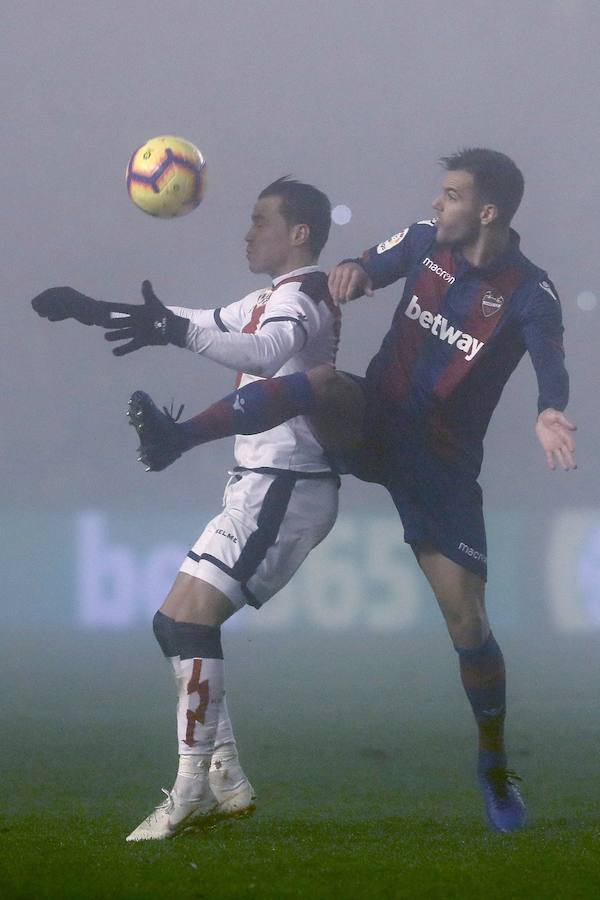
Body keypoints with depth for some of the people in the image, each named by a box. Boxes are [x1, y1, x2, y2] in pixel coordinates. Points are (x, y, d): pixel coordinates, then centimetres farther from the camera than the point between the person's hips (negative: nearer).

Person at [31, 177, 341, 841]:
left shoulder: (299, 299, -13)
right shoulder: (276, 299, 19)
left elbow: (266, 351, -36)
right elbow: (213, 325, 33)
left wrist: (176, 331, -52)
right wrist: (95, 311, 30)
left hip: (282, 487, -10)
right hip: (266, 486, 10)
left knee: (187, 616, -19)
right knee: (178, 623, 9)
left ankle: (194, 787, -21)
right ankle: (225, 778, 8)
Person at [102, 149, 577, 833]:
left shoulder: (528, 294, -15)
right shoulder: (426, 244, -2)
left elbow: (550, 362, -33)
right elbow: (367, 271, 8)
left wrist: (550, 412, -56)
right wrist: (352, 273, -19)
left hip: (441, 463, -3)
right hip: (371, 421, 3)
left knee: (469, 625, -6)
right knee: (321, 382, -33)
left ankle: (495, 766, 15)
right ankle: (176, 438, -41)